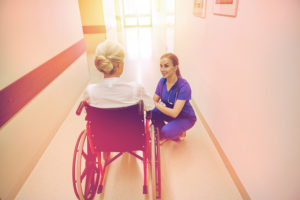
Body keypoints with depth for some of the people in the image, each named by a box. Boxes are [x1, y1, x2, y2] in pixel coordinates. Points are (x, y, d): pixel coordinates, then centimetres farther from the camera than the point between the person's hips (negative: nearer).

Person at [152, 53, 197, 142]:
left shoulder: (184, 86, -29)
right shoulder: (162, 81, -10)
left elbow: (174, 113, -34)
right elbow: (154, 100, -7)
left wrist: (156, 104, -33)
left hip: (185, 117, -6)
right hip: (169, 112, 6)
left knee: (166, 132, -30)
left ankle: (180, 132, 4)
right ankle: (163, 131, 7)